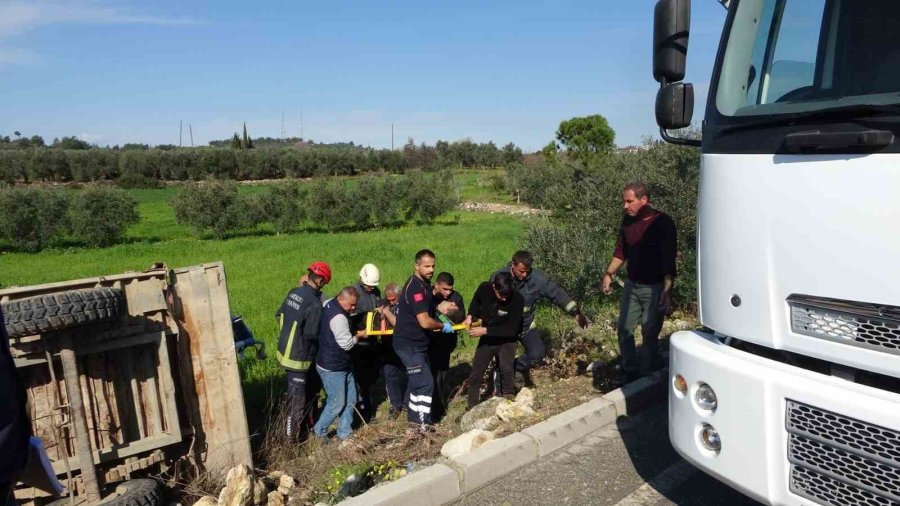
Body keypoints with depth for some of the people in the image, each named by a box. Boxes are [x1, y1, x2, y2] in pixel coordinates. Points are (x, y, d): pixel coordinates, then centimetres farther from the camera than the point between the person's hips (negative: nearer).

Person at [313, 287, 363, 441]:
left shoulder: (330, 304, 2)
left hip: (343, 365, 10)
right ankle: (319, 432, 21)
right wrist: (359, 336, -6)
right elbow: (347, 343, -24)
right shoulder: (338, 317, -27)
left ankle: (345, 433, 24)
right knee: (337, 404, 2)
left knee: (350, 399, 14)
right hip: (332, 368, -10)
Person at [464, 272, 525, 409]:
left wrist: (485, 330, -30)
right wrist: (471, 316, -10)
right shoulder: (484, 288, -20)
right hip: (487, 338, 3)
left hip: (507, 340, -3)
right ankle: (472, 408, 21)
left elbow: (512, 329, -26)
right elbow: (476, 301, 6)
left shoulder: (517, 299, -29)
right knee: (475, 375, 6)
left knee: (506, 371, -23)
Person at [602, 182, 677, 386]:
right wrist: (609, 273, 8)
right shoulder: (627, 220, 2)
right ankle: (629, 370, 26)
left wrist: (667, 290, -24)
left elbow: (669, 260, -18)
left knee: (649, 334, -2)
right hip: (632, 285, 6)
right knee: (624, 329, 10)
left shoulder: (663, 223, -16)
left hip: (654, 288, -6)